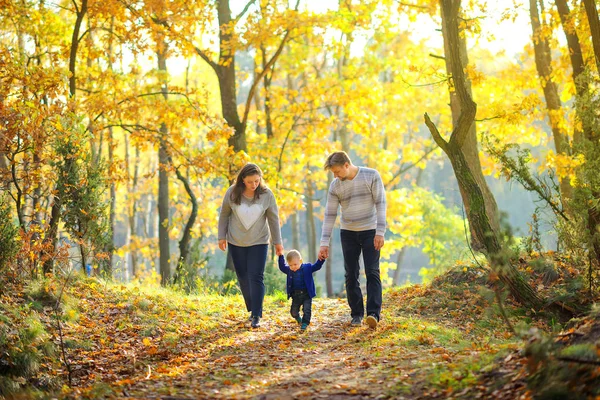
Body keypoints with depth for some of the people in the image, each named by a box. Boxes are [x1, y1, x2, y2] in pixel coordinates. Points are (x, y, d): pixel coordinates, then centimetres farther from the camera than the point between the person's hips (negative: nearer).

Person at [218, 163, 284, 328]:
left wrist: (277, 242, -1)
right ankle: (252, 309, 27)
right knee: (243, 277, 9)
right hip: (236, 242, 2)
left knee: (256, 277, -10)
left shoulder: (267, 194, -13)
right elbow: (224, 215, 2)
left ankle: (256, 316, -8)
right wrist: (222, 236, 3)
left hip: (259, 242, -2)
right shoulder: (232, 193, -12)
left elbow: (273, 219, -4)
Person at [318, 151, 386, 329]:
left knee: (372, 272, -10)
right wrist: (324, 243, -5)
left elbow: (380, 204, -11)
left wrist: (380, 232, -17)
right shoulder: (335, 186, -2)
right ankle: (357, 314, 11)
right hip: (348, 233, 3)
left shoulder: (371, 176, -10)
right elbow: (330, 215, 0)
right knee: (351, 275, 3)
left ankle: (373, 314, -17)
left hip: (370, 231, -3)